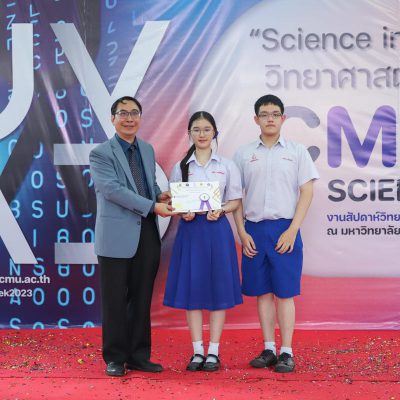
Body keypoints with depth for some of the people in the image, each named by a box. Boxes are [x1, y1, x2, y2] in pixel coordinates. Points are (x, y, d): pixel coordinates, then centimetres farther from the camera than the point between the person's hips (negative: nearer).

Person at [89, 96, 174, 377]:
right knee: (115, 300, 4)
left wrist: (160, 195, -1)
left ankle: (139, 356, 22)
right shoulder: (100, 153, -6)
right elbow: (112, 189, -17)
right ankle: (115, 358, 17)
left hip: (147, 235, 6)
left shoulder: (147, 150, 15)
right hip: (117, 236, -5)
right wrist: (152, 206, -21)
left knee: (142, 299, 11)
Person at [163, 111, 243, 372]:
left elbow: (235, 200, 5)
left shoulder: (227, 166, 5)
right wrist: (182, 212, -13)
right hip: (190, 230, 1)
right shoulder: (181, 167, 7)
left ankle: (214, 351, 11)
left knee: (218, 289, 1)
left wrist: (220, 210, -14)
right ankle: (197, 351, 12)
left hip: (217, 229, -1)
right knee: (191, 289, 2)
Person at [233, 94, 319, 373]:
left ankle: (287, 352, 8)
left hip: (285, 229, -2)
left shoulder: (297, 151, 4)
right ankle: (269, 349, 18)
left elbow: (307, 193, 0)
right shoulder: (244, 154, 8)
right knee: (262, 292, 8)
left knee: (285, 292, 0)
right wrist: (242, 233, -1)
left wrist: (292, 230, -9)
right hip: (254, 229, 2)